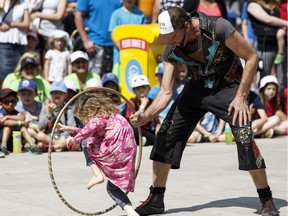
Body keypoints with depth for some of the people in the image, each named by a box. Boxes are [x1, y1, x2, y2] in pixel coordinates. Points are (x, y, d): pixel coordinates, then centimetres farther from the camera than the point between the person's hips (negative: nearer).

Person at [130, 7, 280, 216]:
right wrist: (147, 115, -26)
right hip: (198, 87, 5)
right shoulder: (171, 50, -13)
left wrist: (241, 96, -19)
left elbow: (251, 57, -18)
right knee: (165, 136, -2)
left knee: (245, 137, -23)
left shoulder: (218, 28, -29)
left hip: (228, 86, -5)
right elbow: (166, 92, -8)